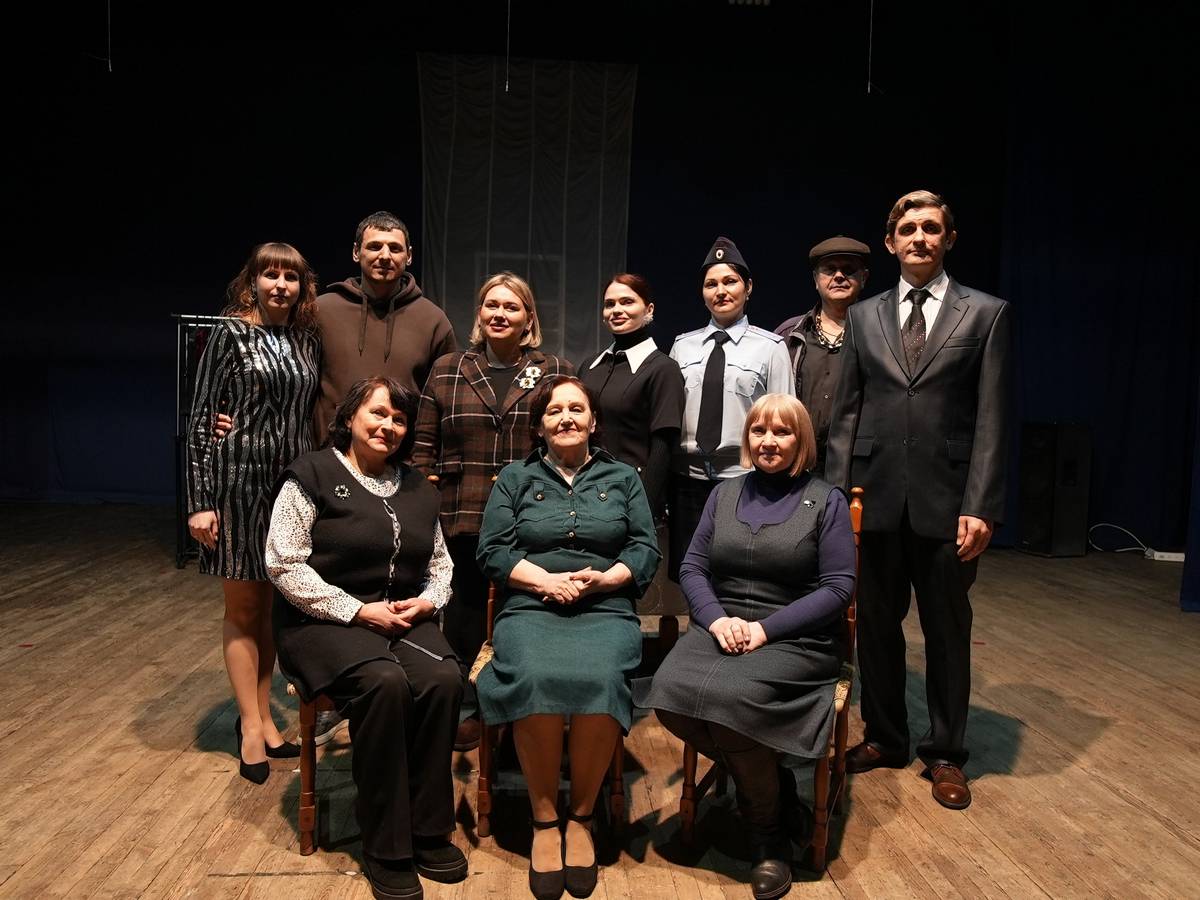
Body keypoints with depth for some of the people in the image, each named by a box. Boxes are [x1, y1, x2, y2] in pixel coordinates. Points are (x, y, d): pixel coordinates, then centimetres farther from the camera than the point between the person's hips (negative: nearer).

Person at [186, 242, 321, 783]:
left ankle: (261, 717, 23)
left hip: (292, 483, 4)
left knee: (272, 606, 11)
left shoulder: (308, 342, 9)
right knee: (242, 608, 7)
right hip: (239, 479, -4)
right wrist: (199, 501, -12)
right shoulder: (231, 333, -3)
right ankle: (251, 725, 16)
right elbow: (201, 418, -6)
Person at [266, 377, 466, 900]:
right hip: (325, 621, -4)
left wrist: (428, 601, -3)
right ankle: (385, 848, -16)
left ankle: (429, 831, -10)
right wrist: (358, 611, -15)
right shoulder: (313, 474, -2)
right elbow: (284, 565, -10)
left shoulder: (417, 489, 16)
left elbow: (440, 562, 20)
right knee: (384, 682, -33)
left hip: (403, 618, 5)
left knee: (445, 679, -26)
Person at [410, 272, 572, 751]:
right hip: (462, 521, 1)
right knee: (466, 614, 9)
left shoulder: (557, 371, 7)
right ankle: (469, 710, 26)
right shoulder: (447, 370, 9)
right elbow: (424, 446, 8)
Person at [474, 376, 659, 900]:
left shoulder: (623, 478, 19)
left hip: (606, 610, 0)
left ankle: (581, 817, -11)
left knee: (600, 680, -33)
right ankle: (544, 818, -13)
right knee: (535, 679, -33)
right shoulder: (515, 478, 17)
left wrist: (602, 579, -8)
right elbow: (492, 551, 6)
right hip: (529, 609, 0)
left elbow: (646, 551, 11)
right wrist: (547, 581, -8)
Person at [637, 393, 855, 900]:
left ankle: (770, 837, -4)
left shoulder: (826, 501, 3)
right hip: (721, 626, 4)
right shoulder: (724, 494, 15)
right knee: (671, 693, -25)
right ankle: (771, 785, 1)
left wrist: (765, 628, -14)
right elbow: (692, 568, 10)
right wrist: (716, 618, -11)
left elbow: (838, 588, -4)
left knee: (729, 697, -31)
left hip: (795, 638, -4)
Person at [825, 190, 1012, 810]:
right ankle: (884, 738, 31)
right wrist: (836, 493, 0)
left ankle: (945, 753, 27)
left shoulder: (985, 313, 2)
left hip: (946, 500, -2)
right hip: (876, 497, 2)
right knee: (876, 625, 12)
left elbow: (991, 419, -4)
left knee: (948, 632, 10)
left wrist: (981, 507, -10)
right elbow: (846, 412, 7)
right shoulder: (864, 317, 9)